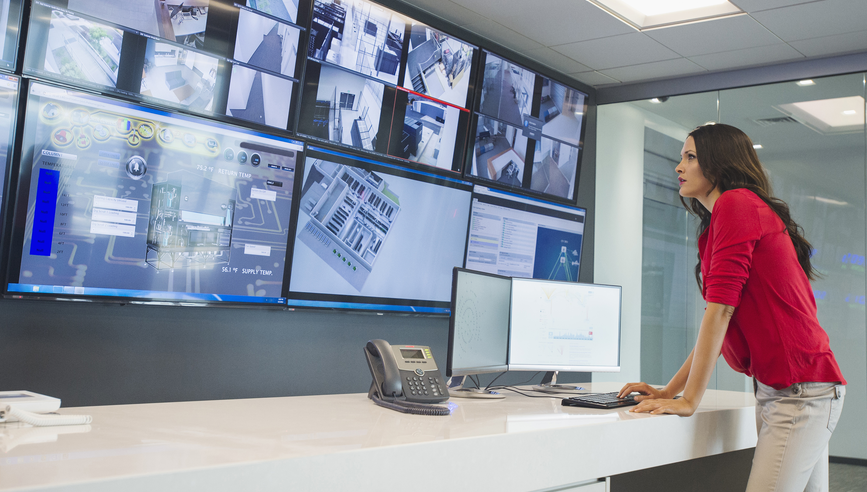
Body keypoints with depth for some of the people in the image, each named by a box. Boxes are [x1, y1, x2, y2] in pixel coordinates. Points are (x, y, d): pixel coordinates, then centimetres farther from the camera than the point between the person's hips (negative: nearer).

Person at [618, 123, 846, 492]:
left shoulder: (736, 203, -11)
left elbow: (720, 309, -17)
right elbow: (720, 324, 19)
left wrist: (688, 400, -15)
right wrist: (669, 391, 13)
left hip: (800, 390, -10)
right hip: (774, 388, 10)